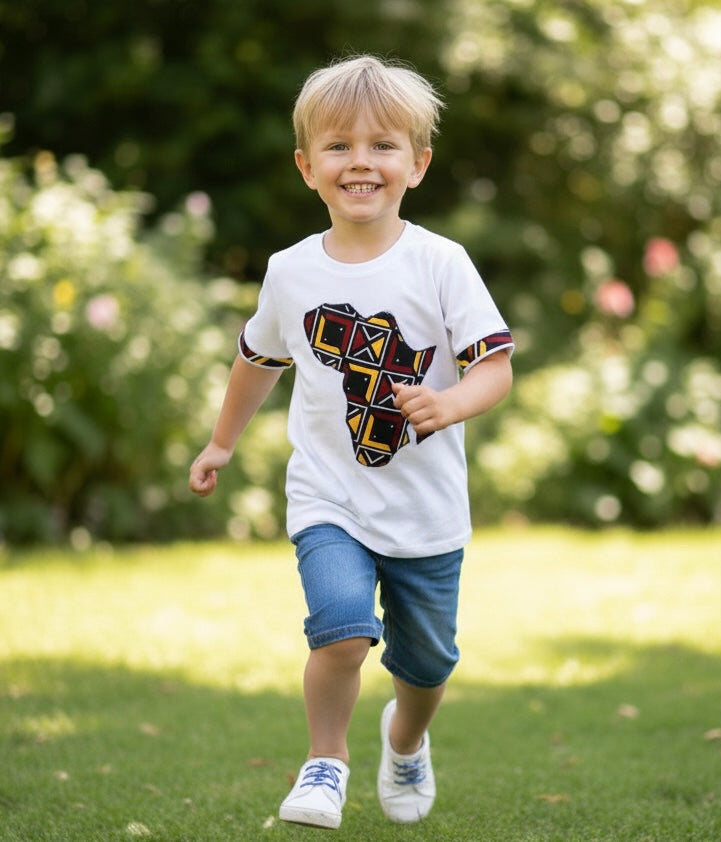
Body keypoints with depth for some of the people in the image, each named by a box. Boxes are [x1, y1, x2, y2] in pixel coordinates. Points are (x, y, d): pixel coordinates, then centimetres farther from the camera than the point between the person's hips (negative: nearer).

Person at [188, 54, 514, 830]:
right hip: (330, 501, 0)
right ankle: (326, 759, 1)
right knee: (343, 629, -24)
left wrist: (450, 402, -31)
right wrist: (222, 443, 29)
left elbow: (495, 366, -10)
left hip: (426, 510, 0)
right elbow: (259, 360, 18)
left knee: (426, 661, 14)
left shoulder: (441, 264, -9)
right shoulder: (291, 272, 0)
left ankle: (407, 739, 48)